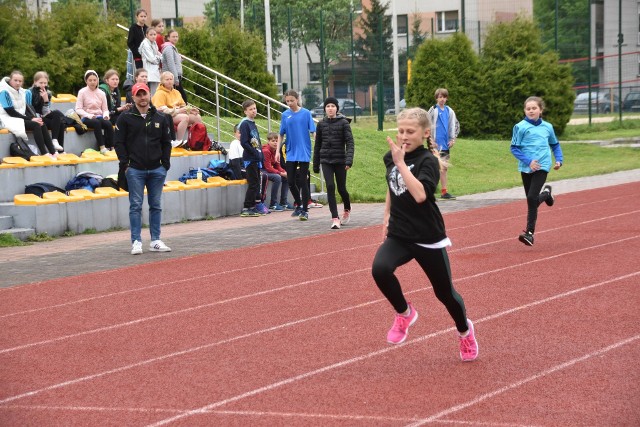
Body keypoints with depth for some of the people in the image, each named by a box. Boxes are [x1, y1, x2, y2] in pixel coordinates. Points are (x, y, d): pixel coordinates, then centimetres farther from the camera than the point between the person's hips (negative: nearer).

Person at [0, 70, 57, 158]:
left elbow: (27, 110, 10)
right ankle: (44, 154, -33)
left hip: (22, 118, 7)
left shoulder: (24, 93, 10)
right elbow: (11, 112, -15)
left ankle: (53, 153, -25)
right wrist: (31, 119, -16)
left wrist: (34, 117, -13)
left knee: (42, 124, -18)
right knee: (36, 125, -27)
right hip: (9, 120, -7)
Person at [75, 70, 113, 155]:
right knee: (96, 123, -37)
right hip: (87, 118, -3)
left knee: (109, 124, -29)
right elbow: (78, 109, -5)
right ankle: (102, 147, -39)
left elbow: (105, 109, 12)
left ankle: (111, 147, -27)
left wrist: (105, 115, -12)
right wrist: (89, 115, -20)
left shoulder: (101, 93, 10)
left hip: (99, 117, 3)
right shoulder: (82, 92, 1)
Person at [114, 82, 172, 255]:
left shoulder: (160, 118, 9)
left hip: (157, 170, 3)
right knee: (136, 205, -2)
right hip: (135, 170, -3)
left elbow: (166, 142, 14)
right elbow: (119, 143, 0)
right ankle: (136, 242, 1)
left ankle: (155, 241, 13)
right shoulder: (125, 118, 0)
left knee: (156, 206, 7)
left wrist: (165, 163, 4)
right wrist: (124, 164, -8)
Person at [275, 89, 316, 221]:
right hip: (290, 153, 4)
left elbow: (313, 132, -5)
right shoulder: (285, 115, 5)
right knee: (291, 182, 6)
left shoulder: (306, 113, -4)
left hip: (304, 153, -3)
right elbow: (281, 135, 11)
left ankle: (305, 210, 5)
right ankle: (298, 205, 27)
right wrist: (278, 151, 5)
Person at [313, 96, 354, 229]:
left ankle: (347, 209, 36)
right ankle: (335, 218, -9)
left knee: (341, 188, 6)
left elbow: (349, 142, -10)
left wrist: (349, 160, -22)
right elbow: (317, 145, 13)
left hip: (340, 160, -2)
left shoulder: (343, 123, -3)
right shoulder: (321, 124, 6)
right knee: (330, 187, -11)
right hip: (326, 161, 2)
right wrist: (316, 165, 13)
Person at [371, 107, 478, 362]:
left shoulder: (428, 161, -16)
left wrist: (401, 163, -32)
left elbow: (419, 195, -34)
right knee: (380, 269, -26)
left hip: (427, 238, -4)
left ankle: (465, 331, 40)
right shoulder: (390, 157, 1)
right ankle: (404, 313, 1)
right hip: (398, 235, 4)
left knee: (444, 292, 8)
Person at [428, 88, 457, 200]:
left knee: (444, 168, 9)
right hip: (436, 144, -5)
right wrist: (431, 141, -10)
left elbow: (452, 125, 15)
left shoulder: (449, 111, 10)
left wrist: (452, 139, 6)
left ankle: (444, 192, 13)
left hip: (445, 144, 5)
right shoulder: (433, 110, -5)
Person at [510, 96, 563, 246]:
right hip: (526, 167, 1)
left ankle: (529, 233, -9)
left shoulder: (547, 127, 6)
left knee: (532, 198, -15)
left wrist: (559, 159, 8)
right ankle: (546, 193, 45)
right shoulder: (520, 127, -3)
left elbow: (555, 145, 22)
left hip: (542, 166, -1)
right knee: (531, 200, 10)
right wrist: (528, 161, -15)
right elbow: (514, 148, -4)